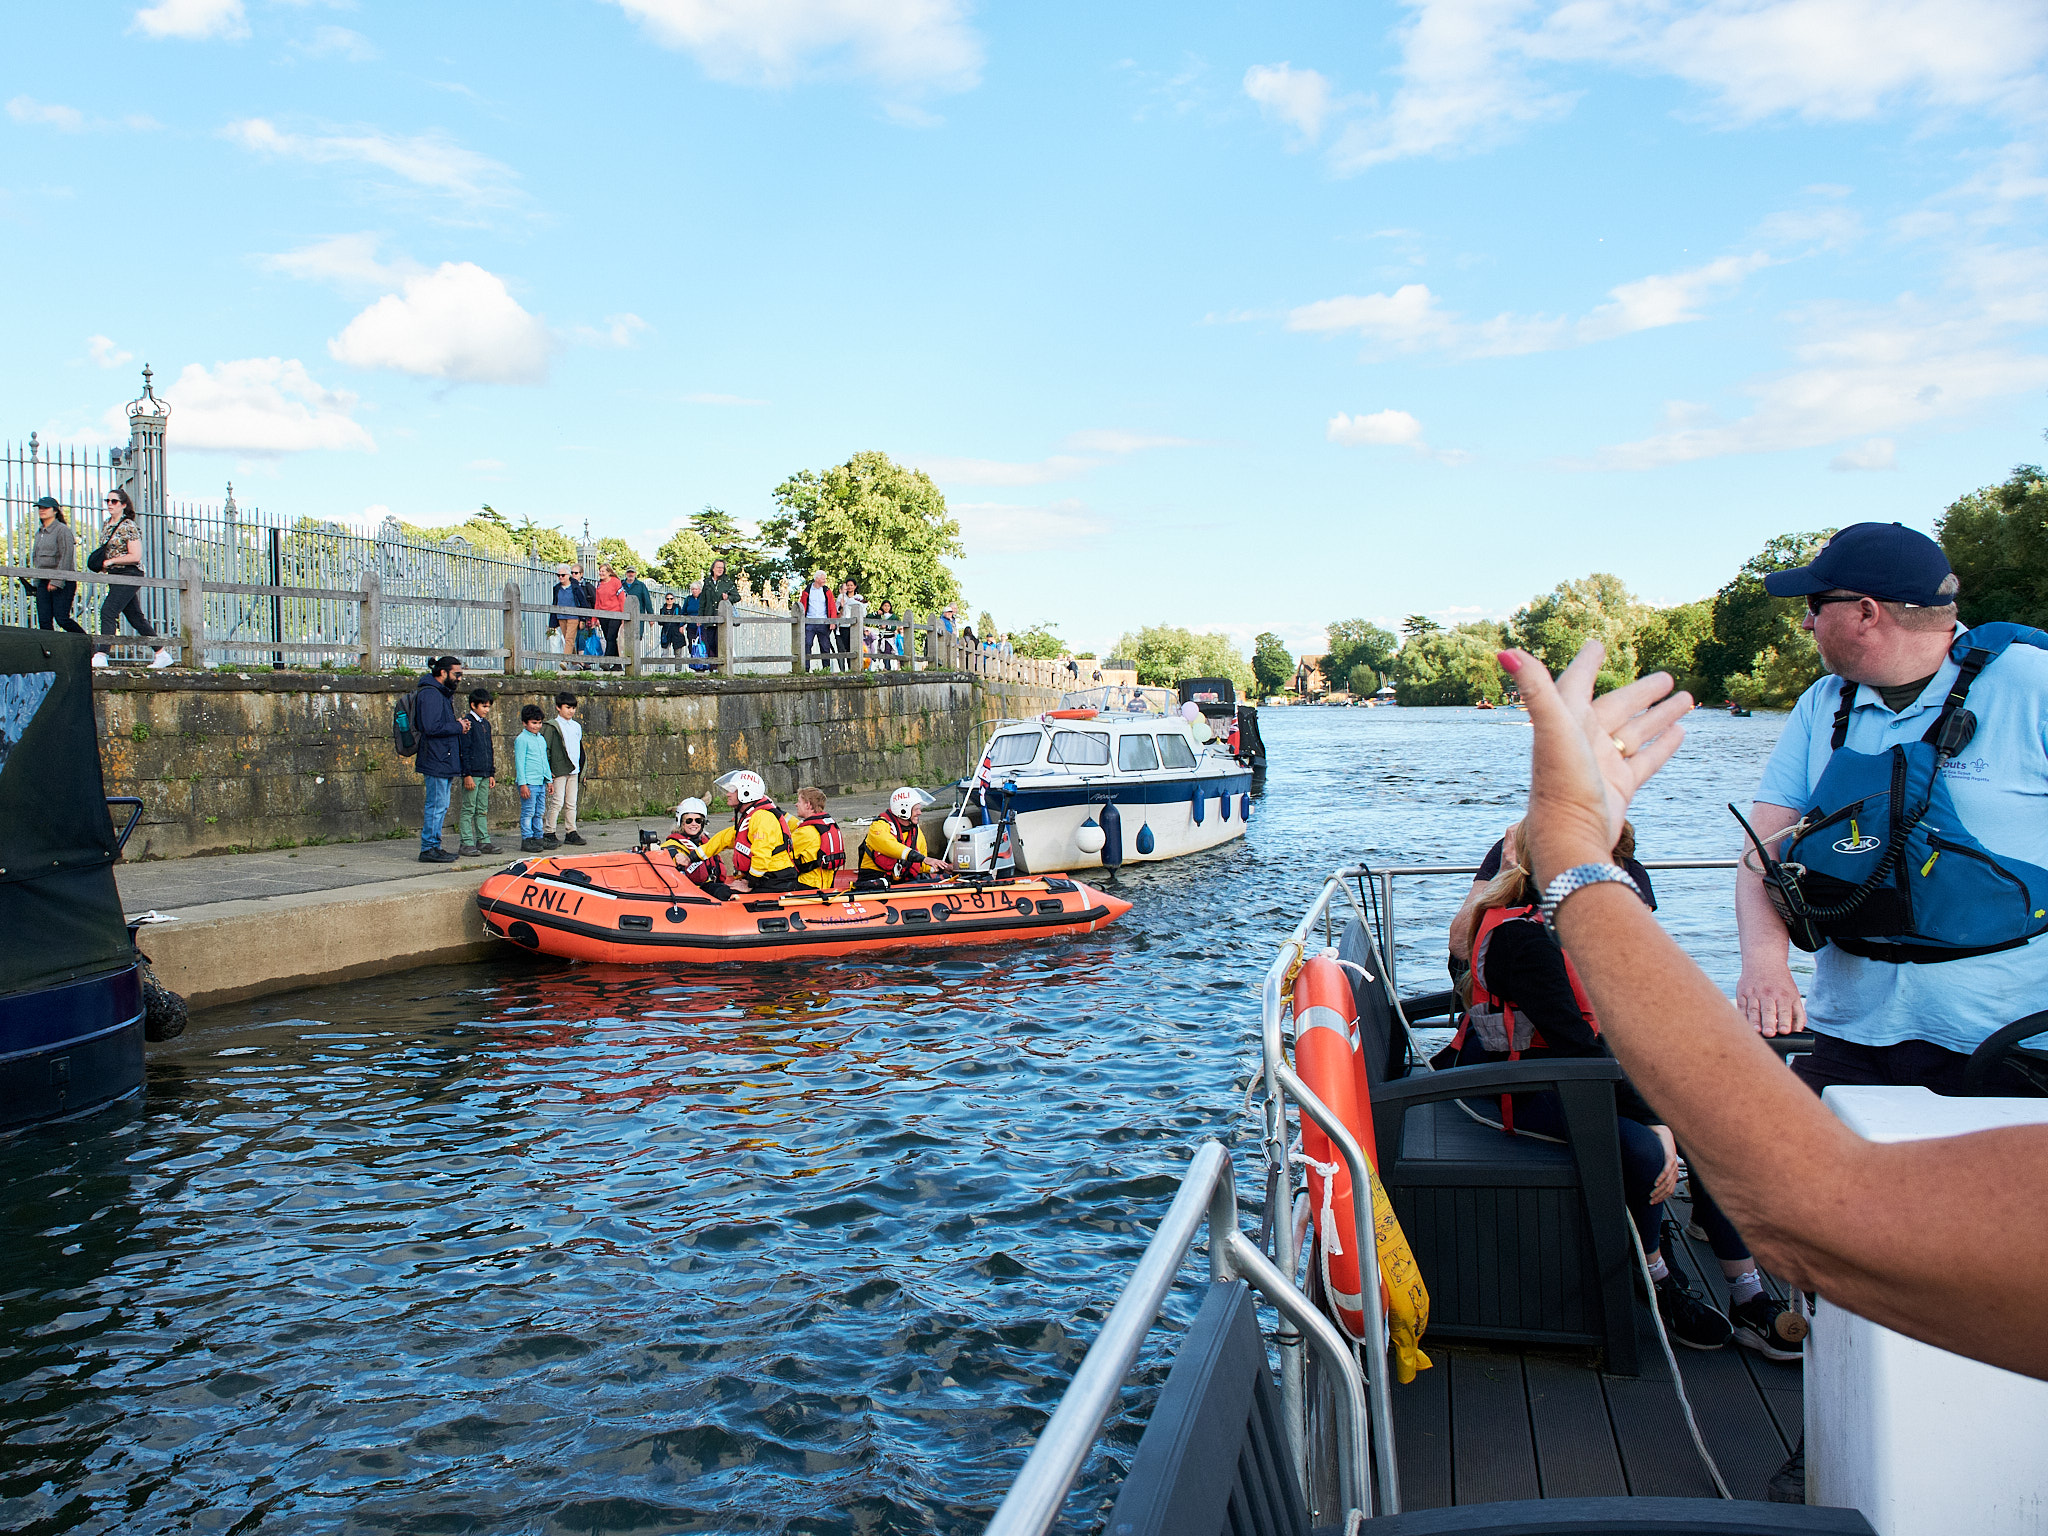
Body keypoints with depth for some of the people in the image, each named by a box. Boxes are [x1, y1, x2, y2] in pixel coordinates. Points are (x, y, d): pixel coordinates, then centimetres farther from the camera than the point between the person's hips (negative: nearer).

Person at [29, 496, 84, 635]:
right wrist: (36, 582, 16)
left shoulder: (62, 530, -7)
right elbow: (35, 558, 23)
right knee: (44, 621, -1)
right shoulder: (39, 533, 17)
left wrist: (56, 581, -18)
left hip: (62, 582, -7)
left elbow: (66, 557, -13)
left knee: (62, 619, -10)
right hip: (43, 582, 7)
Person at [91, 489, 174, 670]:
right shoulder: (108, 525, 14)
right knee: (135, 617, 10)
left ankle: (101, 656, -16)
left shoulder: (129, 527, -11)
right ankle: (162, 654, 16)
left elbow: (135, 556, -17)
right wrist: (100, 563, 8)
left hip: (129, 575, -9)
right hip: (115, 576, 9)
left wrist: (110, 561, -15)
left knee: (108, 611, -16)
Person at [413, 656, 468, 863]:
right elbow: (432, 727, -23)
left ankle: (434, 847, 18)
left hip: (444, 760, 11)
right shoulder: (430, 694, -13)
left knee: (441, 805, 13)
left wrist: (459, 725, 8)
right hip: (436, 761, -11)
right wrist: (458, 727, -11)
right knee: (437, 805, -7)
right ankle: (429, 849, -2)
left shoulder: (443, 694, 20)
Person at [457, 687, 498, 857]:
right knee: (468, 809, -4)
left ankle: (483, 841, 15)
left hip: (485, 774, 8)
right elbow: (464, 750, -12)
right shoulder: (468, 723, -9)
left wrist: (492, 774, 16)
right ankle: (466, 844, -2)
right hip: (472, 774, -8)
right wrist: (467, 775, -16)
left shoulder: (486, 724, 15)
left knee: (483, 810, 11)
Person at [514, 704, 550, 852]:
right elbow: (519, 762, -10)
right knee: (528, 812, -5)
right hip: (529, 782, -7)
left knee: (540, 812, 9)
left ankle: (537, 837, 16)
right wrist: (523, 784, -14)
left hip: (541, 782, 7)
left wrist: (549, 779, 20)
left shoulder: (541, 739, 15)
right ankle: (526, 840, -1)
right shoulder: (522, 739, -7)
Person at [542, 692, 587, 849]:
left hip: (574, 771, 6)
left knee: (571, 803, 9)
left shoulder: (577, 726, 15)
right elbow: (545, 749, -7)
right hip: (558, 771, -6)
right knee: (557, 802, -8)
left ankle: (571, 833, 14)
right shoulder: (552, 726, -5)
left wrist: (582, 770, 20)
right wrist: (548, 771, -12)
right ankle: (549, 834, -3)